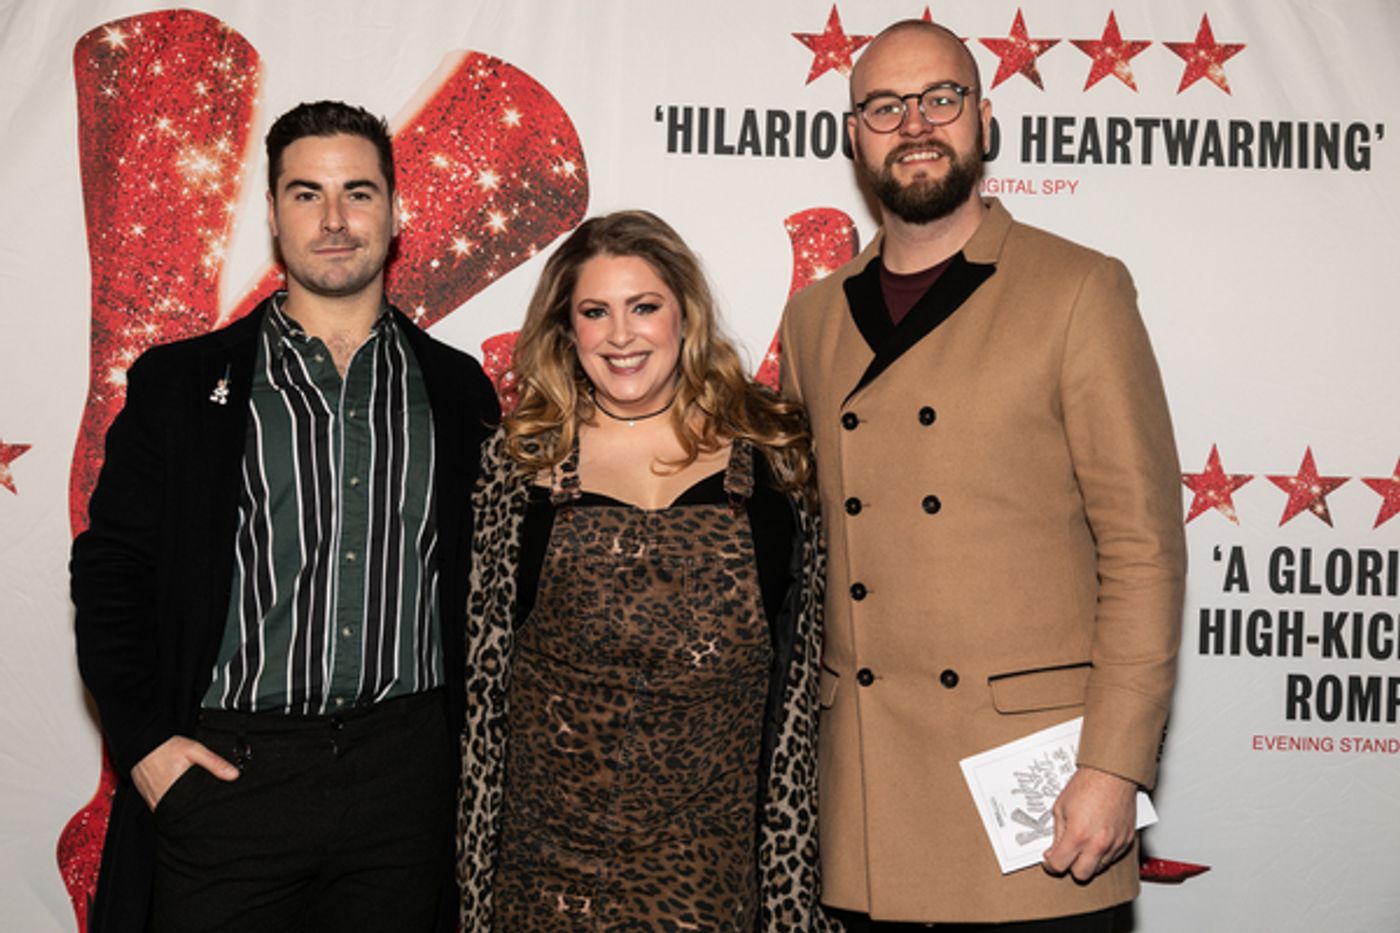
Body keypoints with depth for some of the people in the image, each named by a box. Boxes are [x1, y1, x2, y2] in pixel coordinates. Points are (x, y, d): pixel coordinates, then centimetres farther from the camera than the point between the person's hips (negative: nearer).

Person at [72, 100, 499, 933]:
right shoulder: (179, 383, 3)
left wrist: (470, 742, 3)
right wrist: (142, 740, -6)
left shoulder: (459, 389, 7)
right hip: (223, 771, -1)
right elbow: (111, 569, 2)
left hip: (406, 776, 2)